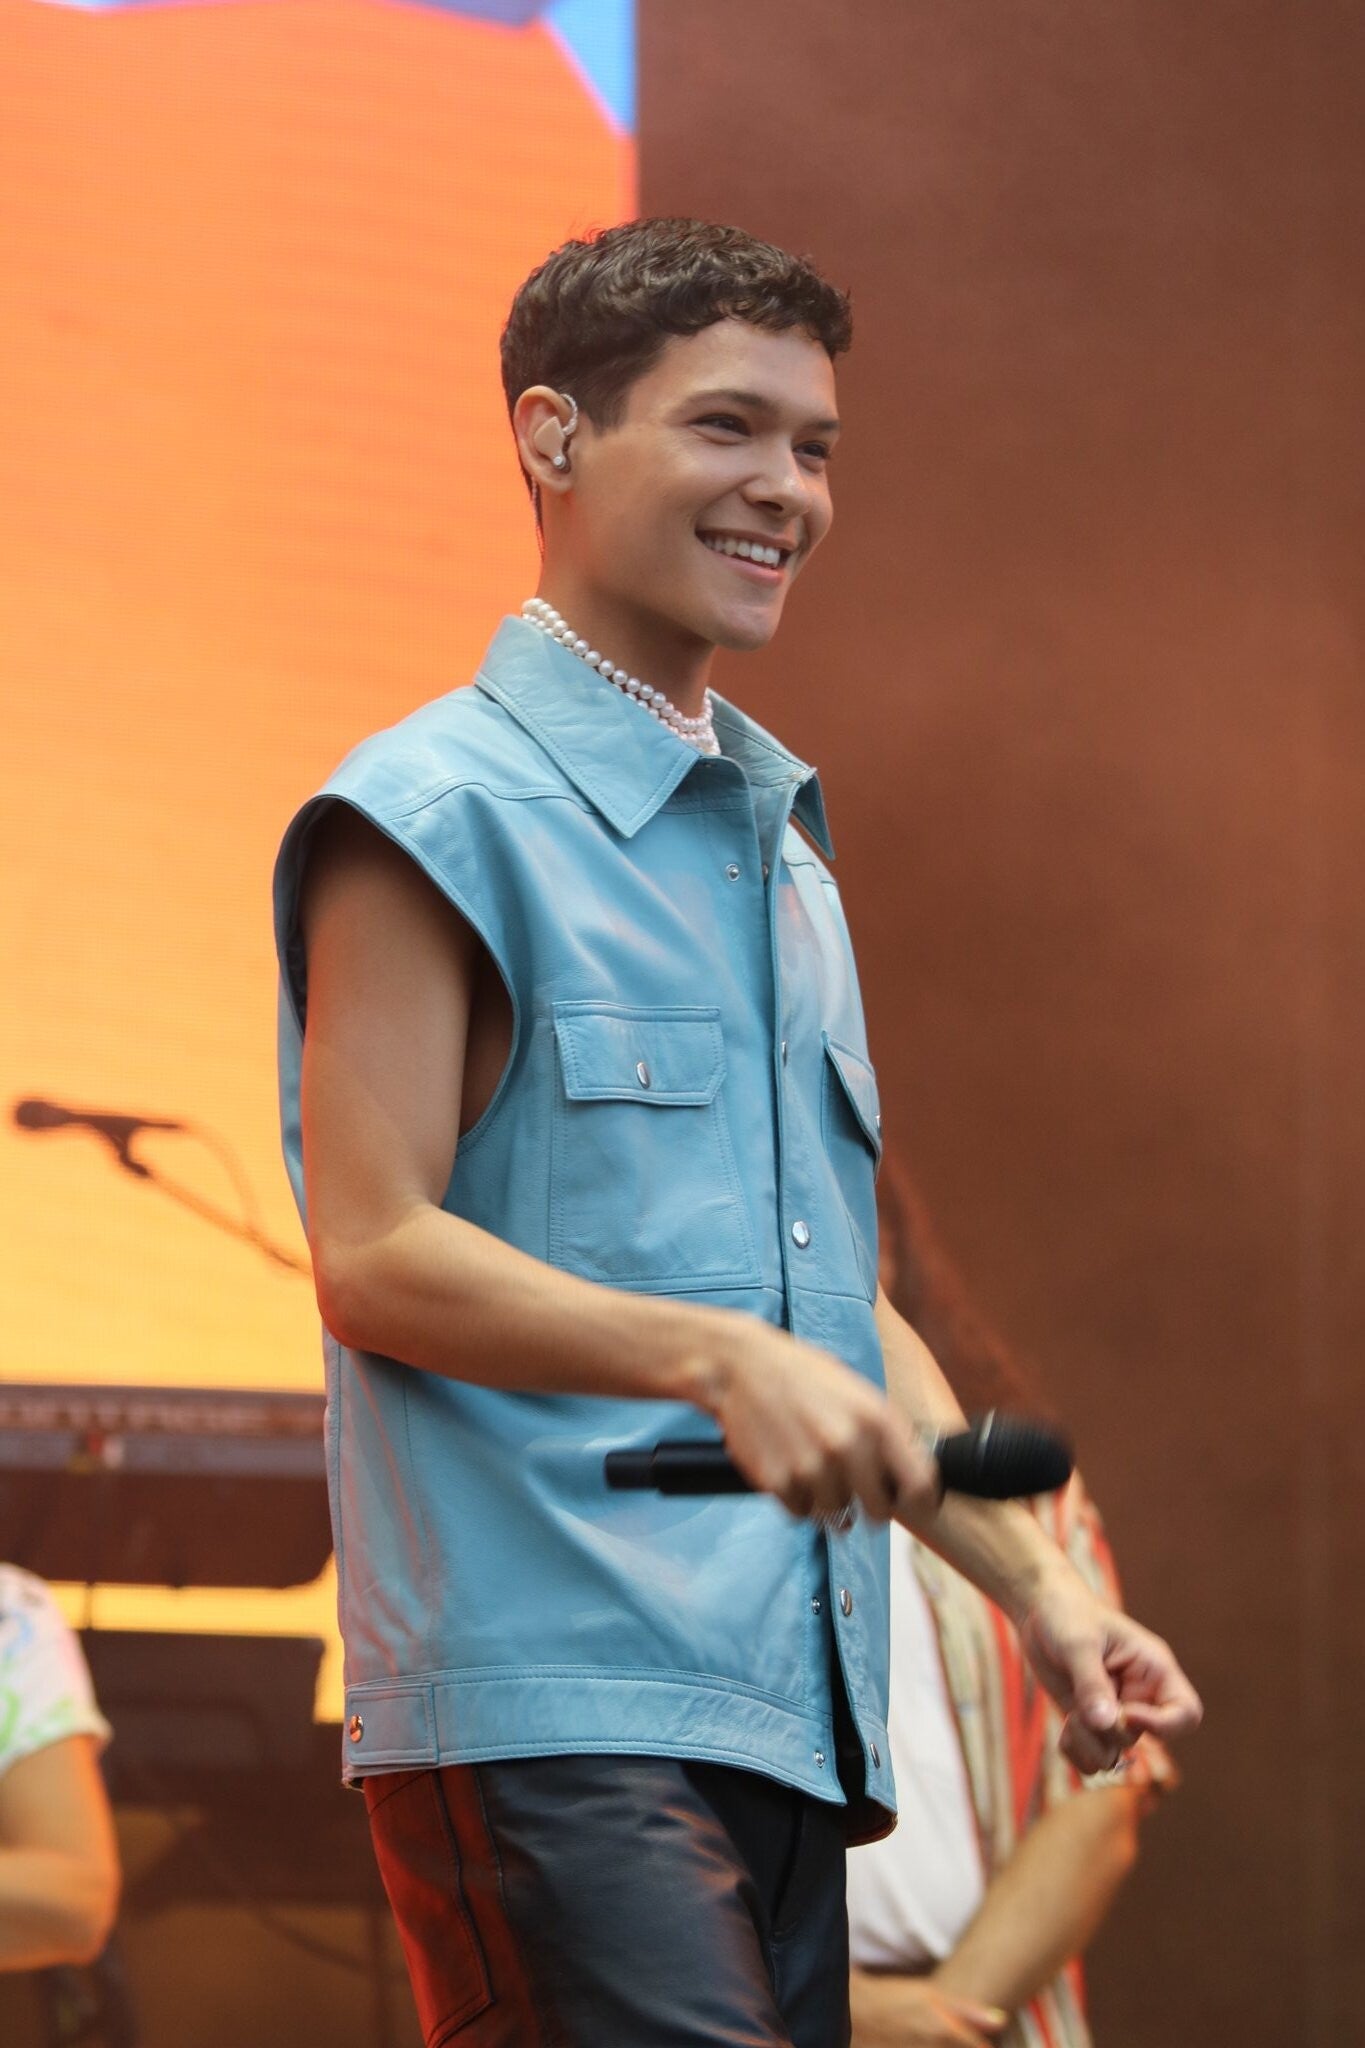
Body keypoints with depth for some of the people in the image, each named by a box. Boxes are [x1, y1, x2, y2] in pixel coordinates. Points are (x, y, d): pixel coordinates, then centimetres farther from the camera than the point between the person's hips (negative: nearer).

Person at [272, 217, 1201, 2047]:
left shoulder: (786, 850, 24)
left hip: (792, 1722, 8)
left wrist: (1039, 1588, 17)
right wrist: (715, 1355, -22)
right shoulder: (441, 813, -2)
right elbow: (373, 1255, -11)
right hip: (544, 1709, -8)